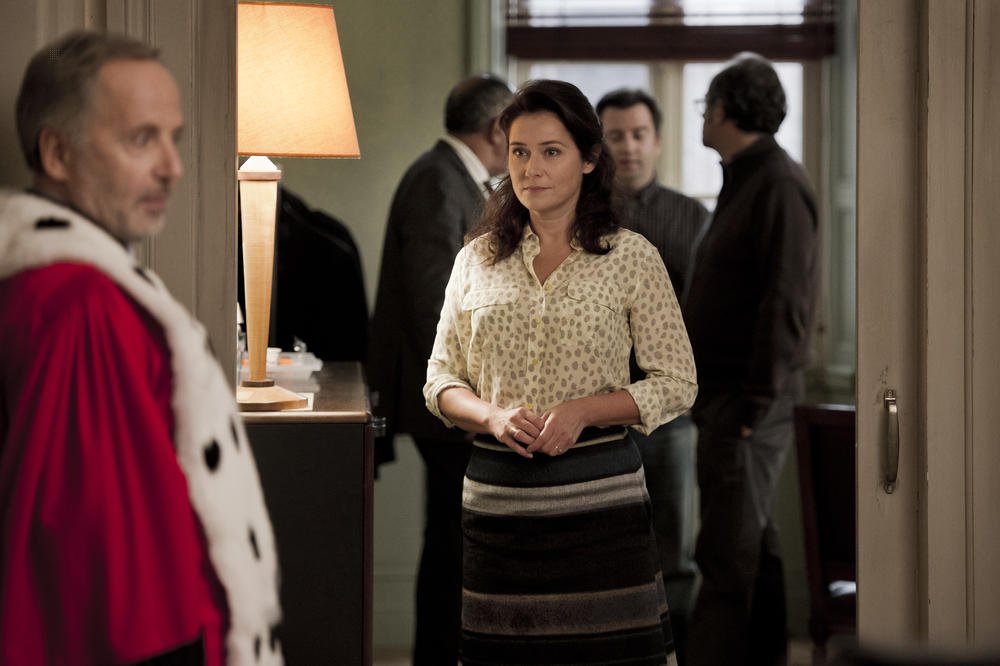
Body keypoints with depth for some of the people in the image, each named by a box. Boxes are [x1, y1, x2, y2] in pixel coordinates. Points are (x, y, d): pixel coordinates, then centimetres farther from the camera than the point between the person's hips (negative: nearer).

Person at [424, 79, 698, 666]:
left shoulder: (631, 257, 1)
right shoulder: (477, 259, 9)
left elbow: (678, 384, 1)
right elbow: (441, 381, 11)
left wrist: (584, 410, -13)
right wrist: (492, 416, -10)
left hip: (601, 497, -2)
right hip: (497, 498, 2)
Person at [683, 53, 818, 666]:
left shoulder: (779, 184, -14)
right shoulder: (744, 180, 18)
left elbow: (787, 302, -21)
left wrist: (755, 401, -22)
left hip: (748, 400, -10)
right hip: (725, 396, 10)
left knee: (728, 554, -9)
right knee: (753, 549, 13)